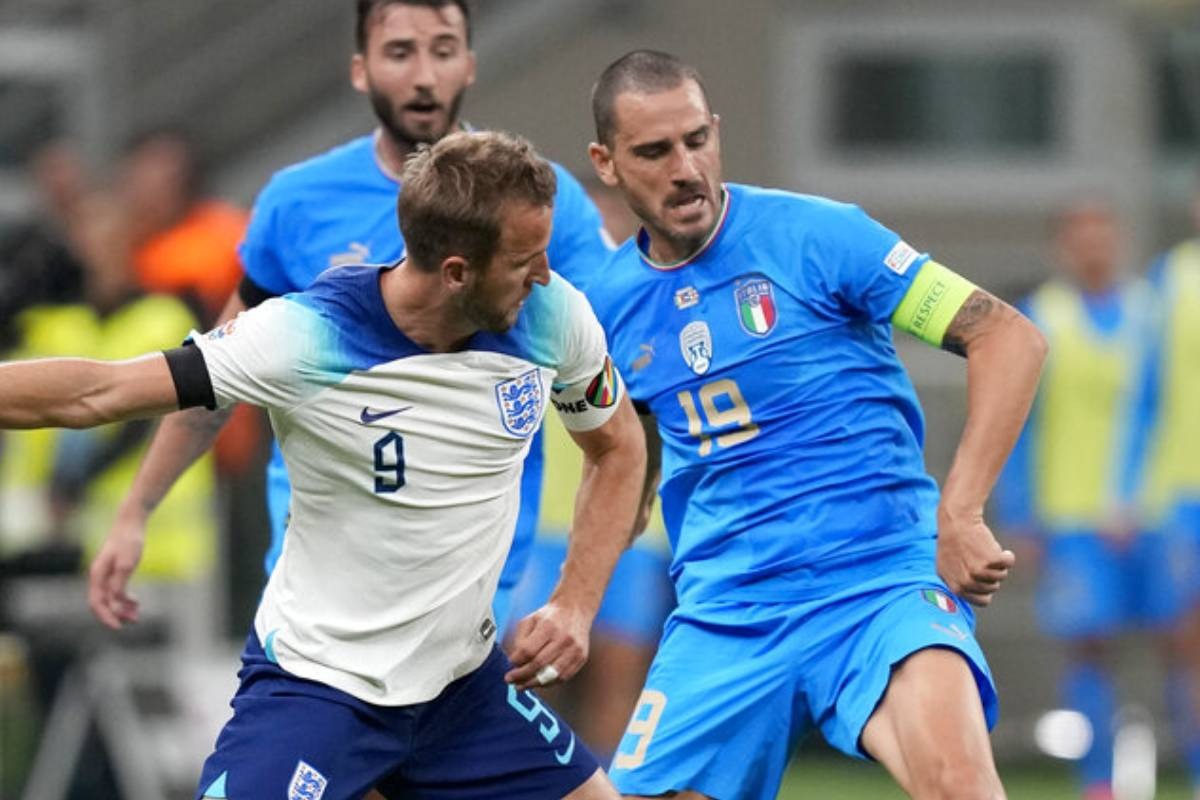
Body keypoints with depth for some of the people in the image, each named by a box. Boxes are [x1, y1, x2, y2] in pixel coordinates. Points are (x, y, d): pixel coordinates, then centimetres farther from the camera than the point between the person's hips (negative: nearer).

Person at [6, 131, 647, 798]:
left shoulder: (552, 313, -10)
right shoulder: (306, 337, -24)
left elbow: (618, 448, 7)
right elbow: (98, 393, -22)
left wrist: (575, 607, -4)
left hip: (466, 678, 5)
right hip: (318, 685, -5)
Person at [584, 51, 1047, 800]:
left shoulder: (813, 234, -6)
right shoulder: (611, 302, 8)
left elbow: (1011, 338, -9)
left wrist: (959, 515, -17)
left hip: (881, 582, -5)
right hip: (722, 616, 5)